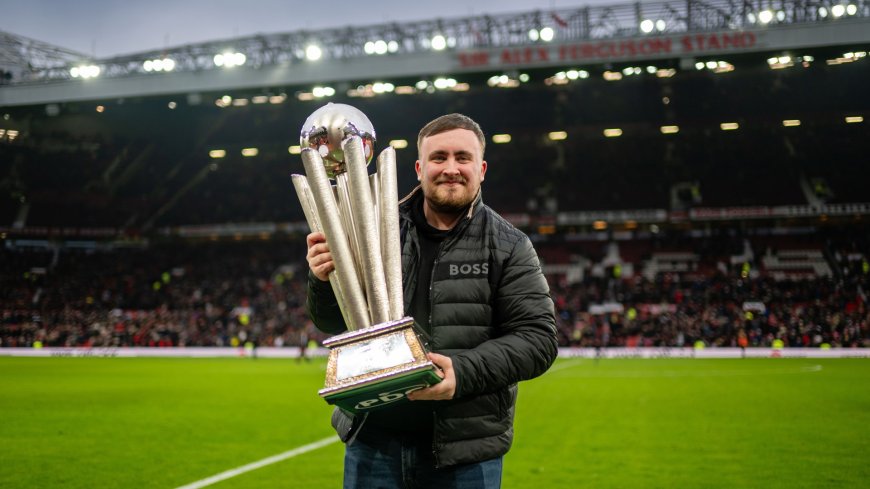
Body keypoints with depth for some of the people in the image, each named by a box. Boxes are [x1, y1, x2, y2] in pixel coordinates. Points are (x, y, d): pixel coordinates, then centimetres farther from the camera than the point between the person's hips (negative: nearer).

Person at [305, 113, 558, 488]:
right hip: (373, 441, 2)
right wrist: (324, 282, -13)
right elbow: (332, 323, 10)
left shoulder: (509, 247, -1)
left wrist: (464, 372, -21)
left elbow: (537, 339, -7)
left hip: (465, 451, -1)